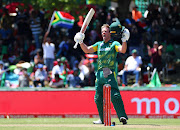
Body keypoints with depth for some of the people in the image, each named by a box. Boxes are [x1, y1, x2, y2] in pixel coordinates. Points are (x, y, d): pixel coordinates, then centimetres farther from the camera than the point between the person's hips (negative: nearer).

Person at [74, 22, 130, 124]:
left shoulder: (114, 44, 4)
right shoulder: (99, 44, 20)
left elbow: (123, 50, -13)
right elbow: (87, 50, 17)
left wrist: (124, 40, -28)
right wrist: (80, 42, 4)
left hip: (110, 73, -6)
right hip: (100, 73, 6)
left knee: (115, 95, -18)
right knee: (98, 98, 7)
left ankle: (122, 116, -19)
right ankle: (103, 119, 17)